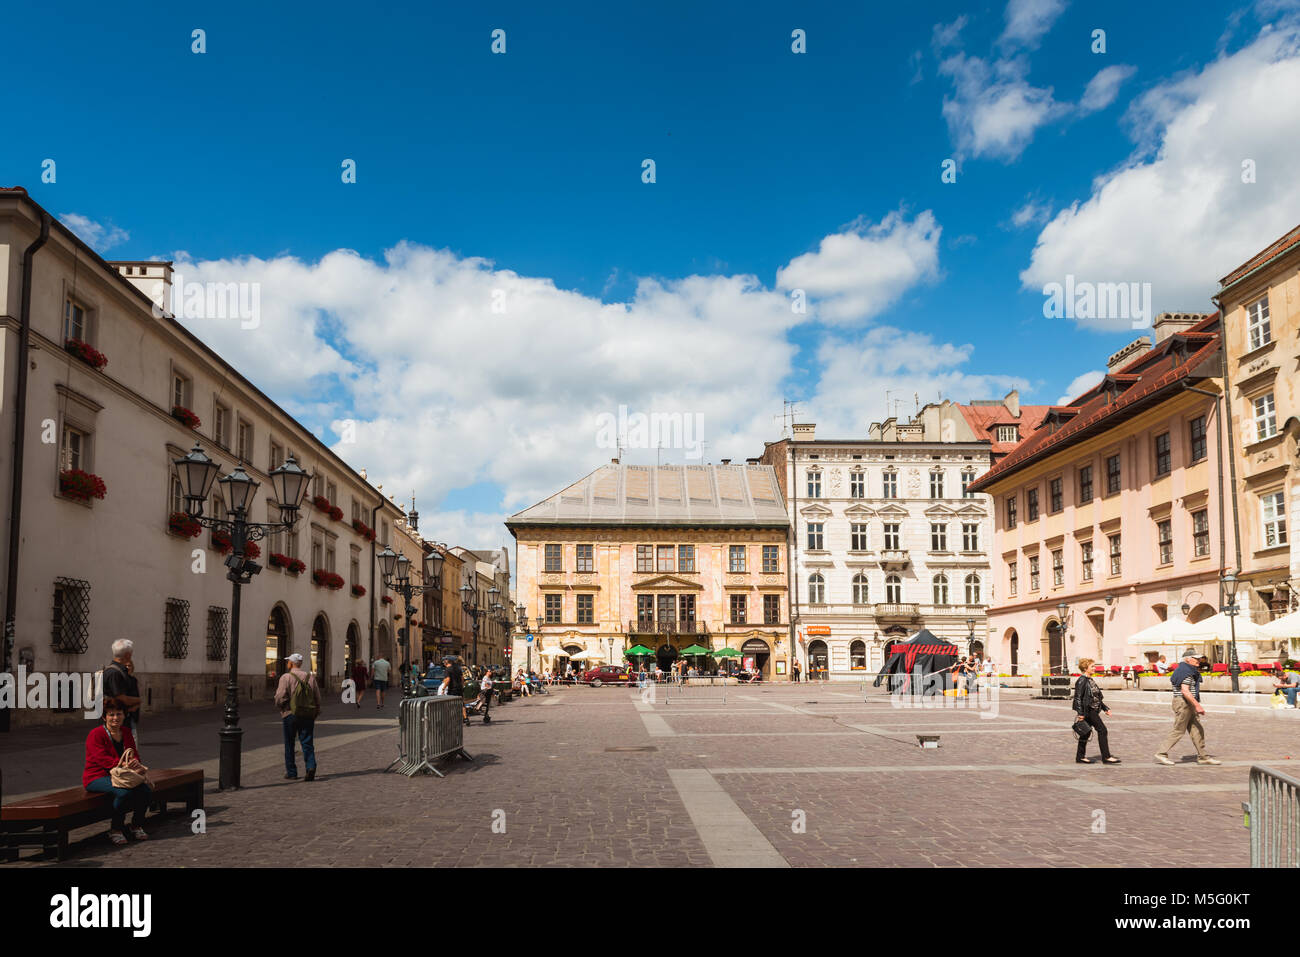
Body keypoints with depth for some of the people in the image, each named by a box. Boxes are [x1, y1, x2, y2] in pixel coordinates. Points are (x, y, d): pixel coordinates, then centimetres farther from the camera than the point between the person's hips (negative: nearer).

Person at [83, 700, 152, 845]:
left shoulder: (126, 732, 13)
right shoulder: (96, 734, -8)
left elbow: (135, 755, 8)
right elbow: (102, 759, -20)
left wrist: (135, 763, -18)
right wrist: (124, 765, -34)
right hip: (97, 778, -6)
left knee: (146, 790, -21)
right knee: (125, 791, -35)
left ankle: (137, 826, 1)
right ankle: (115, 829, -16)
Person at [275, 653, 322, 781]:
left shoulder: (286, 677, -8)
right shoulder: (310, 677, 6)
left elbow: (280, 698, -14)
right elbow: (317, 698, 7)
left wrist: (279, 706, 9)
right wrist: (316, 712, 18)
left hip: (290, 714, -3)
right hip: (308, 715, 3)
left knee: (289, 745, 9)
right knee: (307, 743, 4)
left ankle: (291, 772, 13)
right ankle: (311, 766, -16)